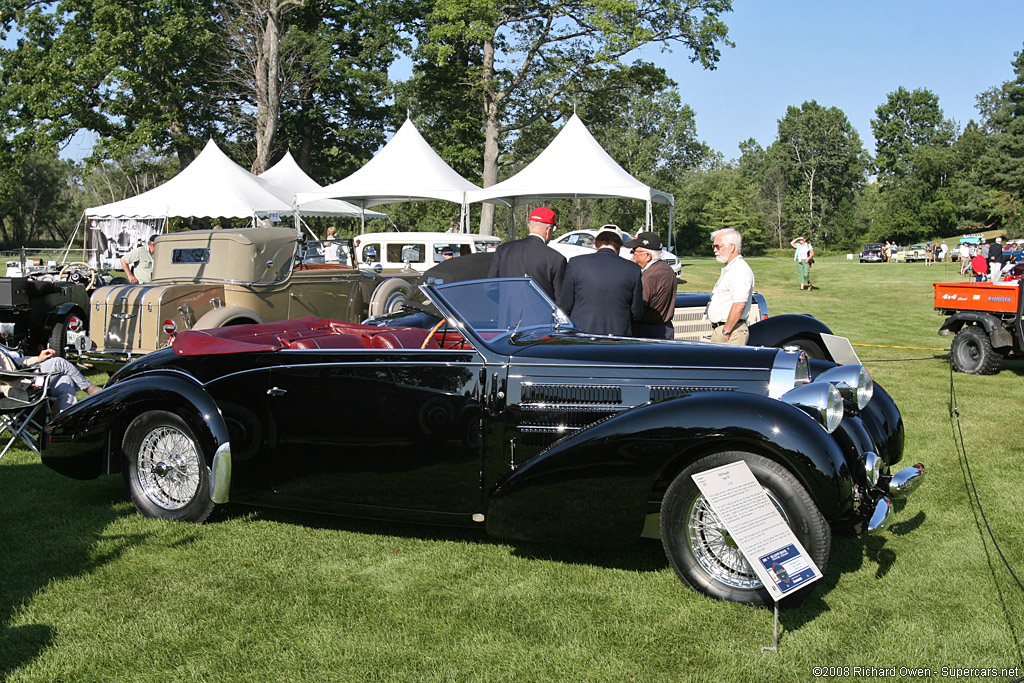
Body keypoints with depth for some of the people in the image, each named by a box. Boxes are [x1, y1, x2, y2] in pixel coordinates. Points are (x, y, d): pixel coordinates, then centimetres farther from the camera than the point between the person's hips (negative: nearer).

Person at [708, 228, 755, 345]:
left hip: (732, 333, -10)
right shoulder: (729, 269, 19)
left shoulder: (740, 270, -16)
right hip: (719, 329, 10)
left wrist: (726, 331, -21)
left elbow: (739, 305, -24)